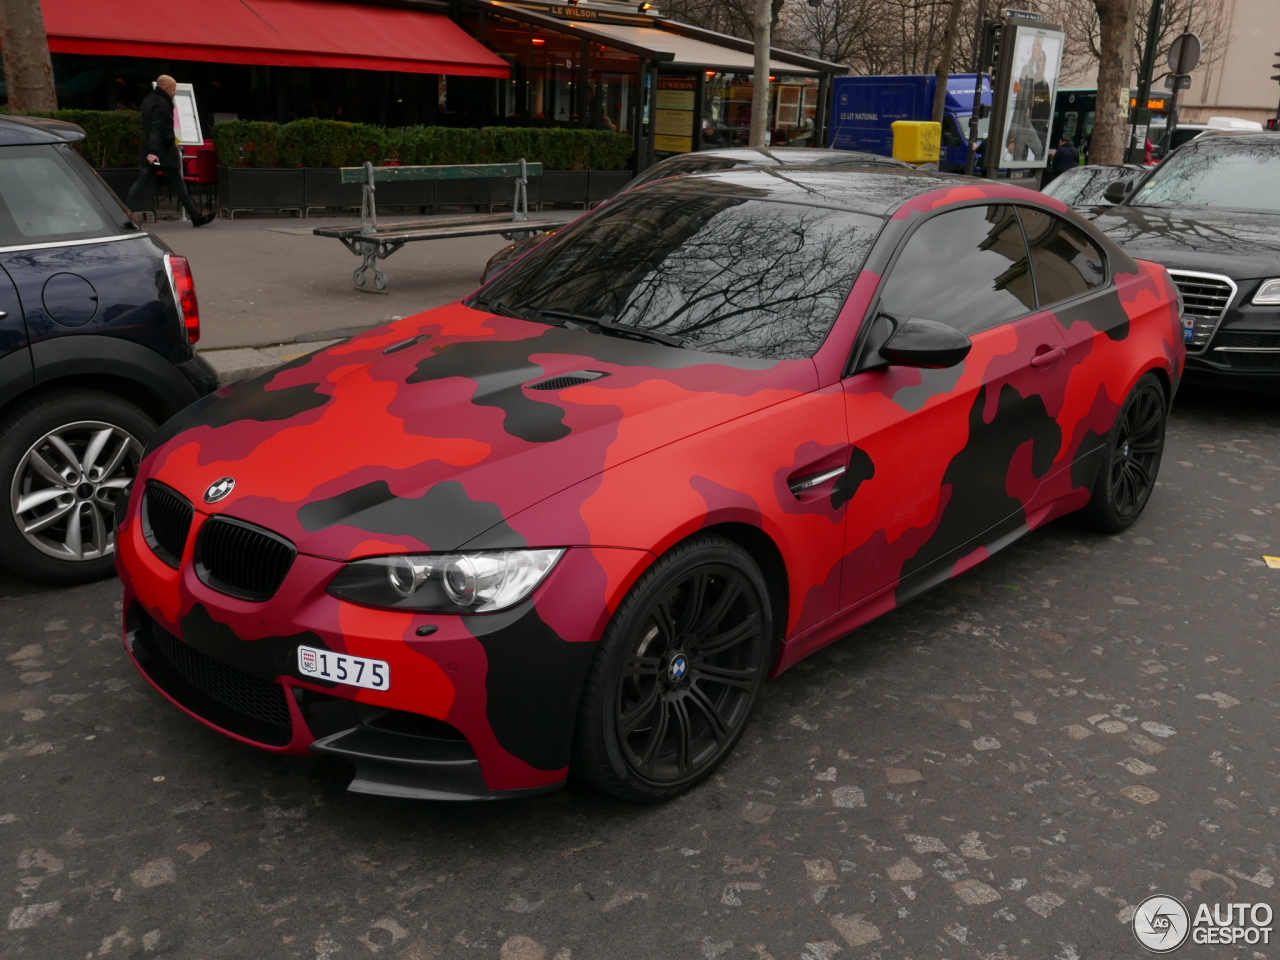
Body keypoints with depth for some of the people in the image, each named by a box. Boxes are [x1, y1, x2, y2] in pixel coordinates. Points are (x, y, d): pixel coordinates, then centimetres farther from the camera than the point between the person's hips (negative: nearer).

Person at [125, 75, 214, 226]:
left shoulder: (148, 100, 15)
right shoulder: (162, 103, -16)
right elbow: (156, 128, -27)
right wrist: (153, 151, -34)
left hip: (149, 151, 8)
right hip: (164, 151, -8)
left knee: (140, 182, 4)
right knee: (178, 184, 0)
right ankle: (196, 217, 9)